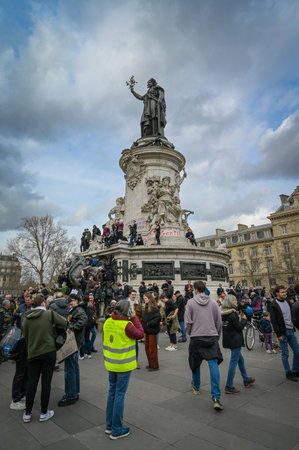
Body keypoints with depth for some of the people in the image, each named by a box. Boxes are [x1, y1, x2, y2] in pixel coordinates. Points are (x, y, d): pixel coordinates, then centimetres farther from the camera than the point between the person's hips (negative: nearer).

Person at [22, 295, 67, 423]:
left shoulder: (26, 319, 1)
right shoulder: (50, 314, -9)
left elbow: (25, 337, 7)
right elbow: (64, 323, -8)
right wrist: (53, 326, 12)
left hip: (33, 354, 3)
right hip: (49, 352, -3)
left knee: (32, 382, 14)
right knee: (46, 382, 8)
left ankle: (27, 414, 25)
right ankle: (44, 413, 20)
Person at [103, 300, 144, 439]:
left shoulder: (108, 322, -1)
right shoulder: (126, 325, -25)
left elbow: (105, 341, 8)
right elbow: (141, 334, -13)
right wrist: (134, 318, -12)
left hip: (111, 364, 7)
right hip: (123, 365, -7)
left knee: (112, 392, 20)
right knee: (120, 395, 6)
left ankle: (109, 425, 33)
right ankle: (116, 430, 19)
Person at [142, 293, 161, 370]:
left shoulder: (153, 308, -17)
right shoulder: (146, 307, 9)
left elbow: (158, 318, -25)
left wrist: (149, 323, -20)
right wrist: (143, 327, 7)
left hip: (152, 331, -8)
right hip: (147, 330, 9)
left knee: (152, 348, 2)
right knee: (147, 347, 16)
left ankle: (154, 366, 16)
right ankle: (150, 364, 30)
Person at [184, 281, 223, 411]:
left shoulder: (191, 302, -4)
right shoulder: (213, 302, 4)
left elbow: (188, 322, -5)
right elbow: (219, 322, 8)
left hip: (196, 337, -1)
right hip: (212, 337, 1)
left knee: (195, 363, 19)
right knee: (213, 365, 0)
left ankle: (196, 387, 39)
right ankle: (216, 397, -8)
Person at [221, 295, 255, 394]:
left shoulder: (223, 314, 5)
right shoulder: (233, 314, -20)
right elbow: (239, 327, -15)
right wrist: (244, 319, 0)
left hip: (228, 340, 9)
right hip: (235, 340, -9)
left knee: (240, 359, 24)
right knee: (234, 362, -1)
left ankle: (246, 380, 40)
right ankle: (229, 387, 5)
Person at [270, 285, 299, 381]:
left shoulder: (286, 301, 8)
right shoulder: (273, 305, -14)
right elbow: (273, 321, -14)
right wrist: (279, 334, -15)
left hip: (290, 330, 7)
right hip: (283, 332, -7)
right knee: (285, 354, 4)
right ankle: (288, 373, 20)